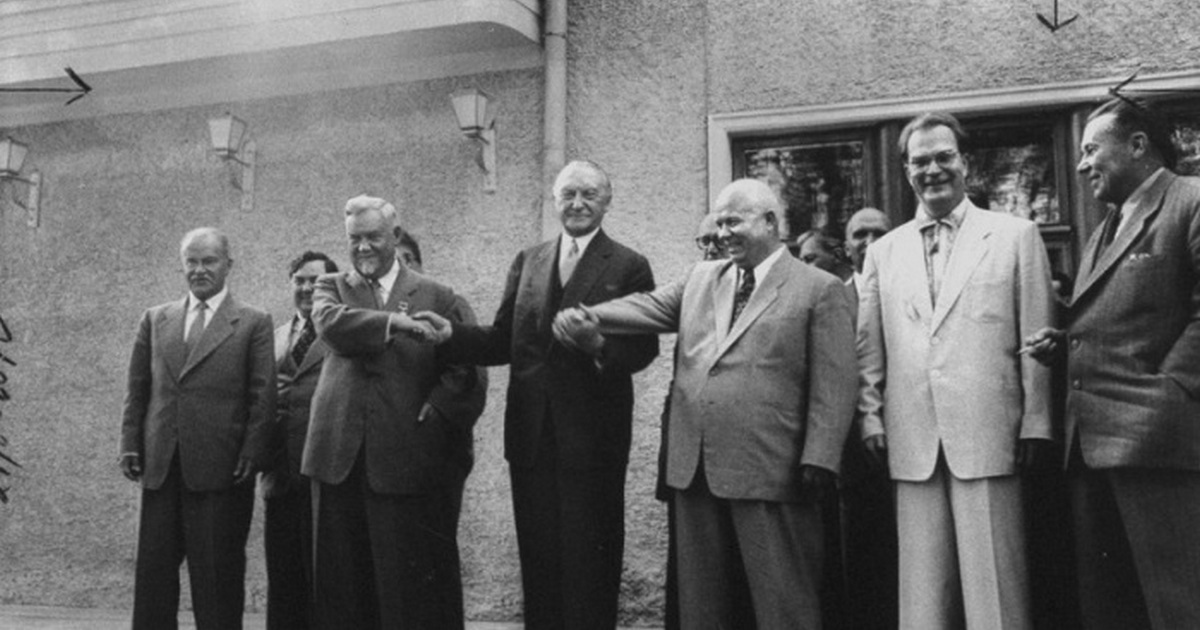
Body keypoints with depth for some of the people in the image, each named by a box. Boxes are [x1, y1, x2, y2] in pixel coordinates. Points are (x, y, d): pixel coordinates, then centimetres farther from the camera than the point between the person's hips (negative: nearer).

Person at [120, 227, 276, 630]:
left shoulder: (253, 323, 3)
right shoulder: (155, 320, 15)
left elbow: (263, 396, -2)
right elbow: (137, 389, 13)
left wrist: (251, 454, -10)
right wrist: (130, 444, 4)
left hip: (221, 468, -3)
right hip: (160, 465, 4)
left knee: (218, 574, 3)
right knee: (153, 569, 7)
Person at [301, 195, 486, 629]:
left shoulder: (437, 298, 9)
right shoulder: (331, 287, 14)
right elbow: (330, 322, -10)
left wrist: (438, 410, -14)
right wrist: (395, 322, -17)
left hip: (408, 460, -1)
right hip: (340, 458, 2)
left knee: (413, 586, 1)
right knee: (340, 581, 7)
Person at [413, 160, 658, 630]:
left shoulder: (629, 266, -2)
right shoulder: (528, 262, 12)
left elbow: (644, 348, -8)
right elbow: (504, 341, 10)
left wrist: (600, 343, -27)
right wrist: (452, 335, -7)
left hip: (592, 434, -4)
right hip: (531, 433, 4)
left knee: (588, 560, 5)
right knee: (538, 556, 13)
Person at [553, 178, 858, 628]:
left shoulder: (819, 290, -1)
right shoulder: (700, 278, 17)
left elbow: (833, 385, -6)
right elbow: (650, 307, 4)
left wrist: (818, 459, -13)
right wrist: (589, 317, -14)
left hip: (770, 472, -5)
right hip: (695, 468, 5)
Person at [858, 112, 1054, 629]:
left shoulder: (1016, 235, 6)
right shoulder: (884, 251, 14)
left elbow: (1036, 337, 2)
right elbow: (869, 348, 13)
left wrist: (1036, 422, -2)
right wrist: (871, 417, 4)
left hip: (987, 436, -2)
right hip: (912, 442, 3)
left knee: (994, 583, 0)